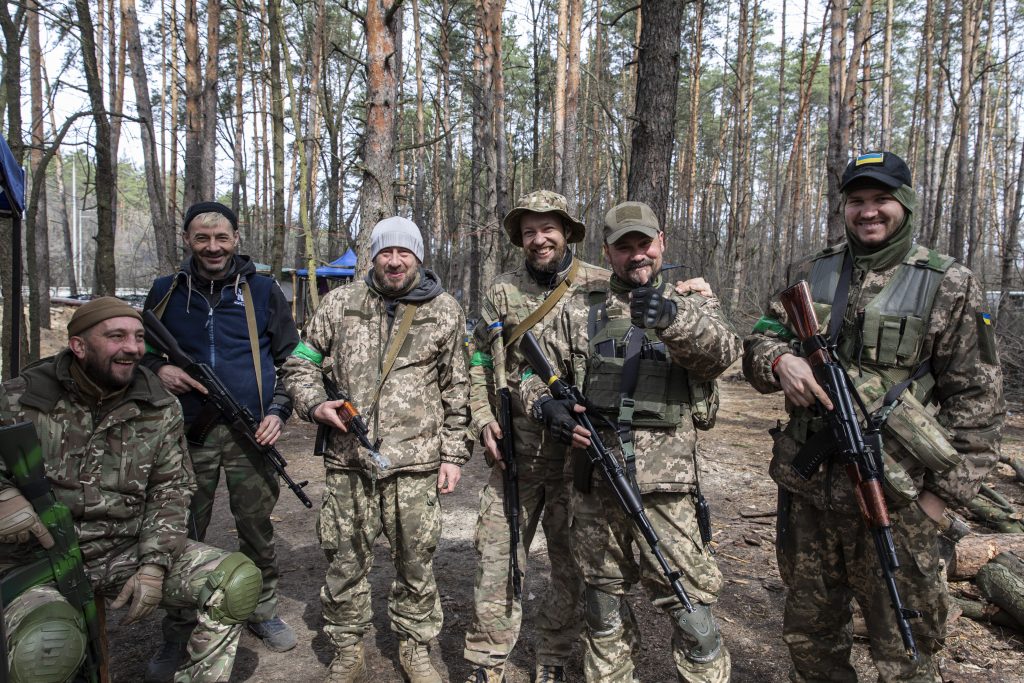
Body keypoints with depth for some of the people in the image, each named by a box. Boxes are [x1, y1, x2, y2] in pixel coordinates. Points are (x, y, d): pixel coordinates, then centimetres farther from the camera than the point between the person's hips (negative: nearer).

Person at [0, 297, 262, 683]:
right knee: (47, 647, -35)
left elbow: (170, 489, 3)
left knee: (238, 581, -14)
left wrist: (154, 564, -9)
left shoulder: (159, 408, 0)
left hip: (128, 550, 3)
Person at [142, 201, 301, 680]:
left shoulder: (263, 291, 5)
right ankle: (179, 635, 23)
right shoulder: (166, 292, 8)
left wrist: (278, 411, -3)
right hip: (188, 435, 1)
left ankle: (263, 611, 28)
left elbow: (290, 358, 9)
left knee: (257, 530, 9)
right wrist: (157, 368, -4)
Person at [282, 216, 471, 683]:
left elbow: (456, 391, 7)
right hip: (348, 461, 1)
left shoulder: (445, 311, 5)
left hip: (416, 463, -1)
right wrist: (315, 403, -6)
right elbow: (300, 364, 13)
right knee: (345, 561, 10)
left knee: (416, 561, 9)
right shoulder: (340, 303, 6)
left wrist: (453, 453, 3)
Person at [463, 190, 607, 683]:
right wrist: (483, 418, 1)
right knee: (496, 554, 6)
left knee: (572, 563, 10)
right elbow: (479, 360, 13)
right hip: (515, 449, 2)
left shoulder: (602, 286, -1)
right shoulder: (502, 291, 7)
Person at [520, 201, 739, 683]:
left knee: (692, 611, 1)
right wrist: (545, 404, -9)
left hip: (665, 485, -2)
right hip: (593, 482, 3)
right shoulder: (581, 311, 11)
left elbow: (723, 349, -15)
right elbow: (535, 370, 14)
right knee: (603, 609, 16)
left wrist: (672, 317, -35)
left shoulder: (692, 304, 6)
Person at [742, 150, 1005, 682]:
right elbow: (758, 343, 8)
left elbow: (976, 399, -3)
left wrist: (945, 491, -8)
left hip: (895, 501, -3)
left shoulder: (950, 288, -3)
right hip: (806, 491, 4)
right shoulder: (810, 275, 8)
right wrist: (779, 359, -16)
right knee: (809, 639, 20)